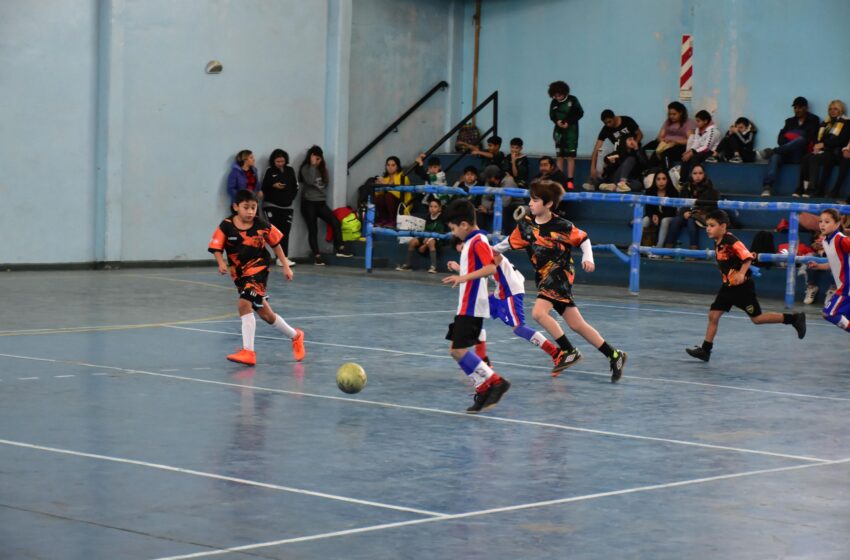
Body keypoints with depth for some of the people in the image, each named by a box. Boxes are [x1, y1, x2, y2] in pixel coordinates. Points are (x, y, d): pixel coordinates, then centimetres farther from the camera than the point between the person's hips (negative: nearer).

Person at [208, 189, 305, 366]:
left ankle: (248, 351, -23)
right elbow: (216, 248, -6)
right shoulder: (226, 226, -8)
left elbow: (275, 244, 6)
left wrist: (286, 266, 8)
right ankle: (295, 336, 38)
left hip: (258, 270, -4)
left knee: (244, 304, -25)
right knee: (264, 312, 14)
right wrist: (221, 263, -26)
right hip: (239, 274, 4)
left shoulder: (262, 226, -7)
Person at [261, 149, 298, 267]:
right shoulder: (270, 171, 0)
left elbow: (295, 186, 13)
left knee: (285, 232, 0)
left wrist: (291, 197, 1)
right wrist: (273, 186, -17)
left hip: (287, 206, 3)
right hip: (272, 205, -3)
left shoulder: (290, 170, 7)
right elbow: (264, 187, 0)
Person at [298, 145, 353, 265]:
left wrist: (324, 193, 5)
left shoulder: (322, 168, 13)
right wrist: (313, 165, -21)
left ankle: (340, 248, -5)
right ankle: (317, 256, 0)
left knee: (335, 222, -9)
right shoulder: (306, 169, -6)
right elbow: (310, 181, -24)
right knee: (313, 229, -3)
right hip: (309, 203, -6)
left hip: (321, 202, 6)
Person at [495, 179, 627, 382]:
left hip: (560, 274, -6)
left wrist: (588, 259, -13)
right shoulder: (526, 224, 3)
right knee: (576, 324, 7)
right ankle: (614, 355, 15)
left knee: (538, 312, -23)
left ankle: (570, 352, -11)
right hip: (544, 278, 6)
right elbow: (510, 242, 16)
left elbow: (583, 239, 0)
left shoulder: (561, 226, -12)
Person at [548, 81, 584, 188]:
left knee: (570, 156, -4)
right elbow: (552, 116, 8)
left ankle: (570, 181, -3)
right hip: (559, 131, 3)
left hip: (571, 131, -3)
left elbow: (580, 113, -4)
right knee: (560, 156, 4)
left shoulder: (572, 100, -8)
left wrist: (568, 122, -13)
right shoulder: (554, 103, -1)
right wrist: (557, 122, -14)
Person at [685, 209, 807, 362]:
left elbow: (748, 257, -25)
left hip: (742, 286, -8)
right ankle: (705, 350, 8)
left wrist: (741, 274, -36)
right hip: (728, 286, 8)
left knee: (756, 318, -1)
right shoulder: (717, 243, 5)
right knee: (713, 315, 3)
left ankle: (795, 318, 9)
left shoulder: (731, 241, -21)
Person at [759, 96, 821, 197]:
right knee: (775, 156, -32)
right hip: (787, 154, 3)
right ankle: (767, 187, -49)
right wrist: (791, 144, -9)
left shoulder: (813, 120, 14)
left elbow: (811, 138, -2)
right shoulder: (790, 121, 24)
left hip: (802, 154, -3)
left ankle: (771, 151, -50)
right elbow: (780, 139, 11)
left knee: (801, 139, -35)